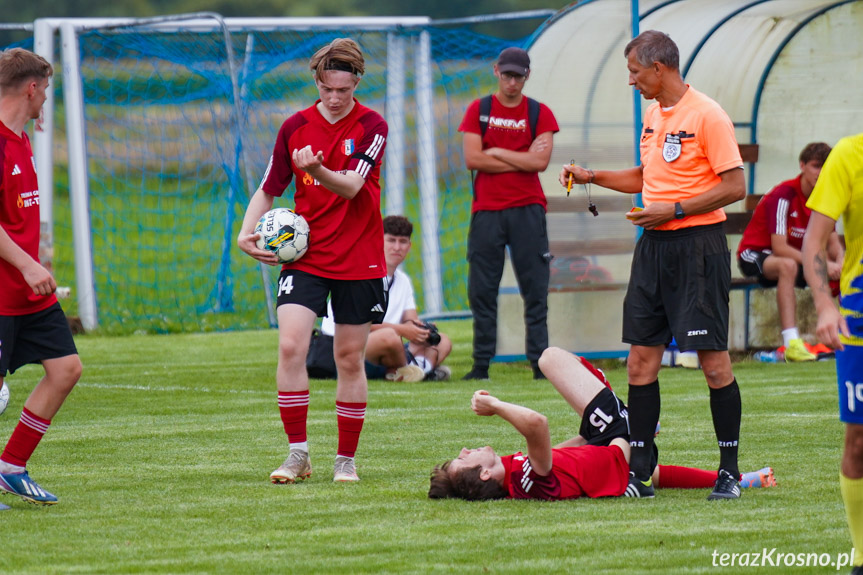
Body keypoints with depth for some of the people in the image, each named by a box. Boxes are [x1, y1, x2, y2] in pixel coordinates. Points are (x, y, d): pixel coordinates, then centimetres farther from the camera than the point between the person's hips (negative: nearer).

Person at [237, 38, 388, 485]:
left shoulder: (372, 127, -6)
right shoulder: (295, 127, 2)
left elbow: (351, 186, -19)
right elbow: (268, 189, 9)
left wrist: (318, 170, -38)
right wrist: (247, 233, -7)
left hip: (359, 263, -2)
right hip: (305, 257, 2)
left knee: (349, 359, 4)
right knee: (290, 346, -15)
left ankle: (346, 459, 16)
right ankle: (298, 454, -6)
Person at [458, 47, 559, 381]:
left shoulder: (539, 114, 7)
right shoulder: (479, 110, 8)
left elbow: (540, 162, -6)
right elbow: (472, 159, -4)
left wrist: (496, 153, -4)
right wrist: (521, 160, -5)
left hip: (527, 211, -1)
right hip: (486, 211, 1)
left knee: (535, 290, -3)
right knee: (481, 290, 0)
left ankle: (540, 362, -2)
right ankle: (481, 364, 5)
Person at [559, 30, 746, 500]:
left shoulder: (707, 116, -11)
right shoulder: (652, 115, 14)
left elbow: (734, 187, -14)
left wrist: (673, 210, -17)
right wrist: (593, 177, 17)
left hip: (698, 245, -8)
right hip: (653, 246, 8)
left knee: (713, 358, -5)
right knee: (641, 358, 5)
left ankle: (729, 471, 2)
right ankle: (638, 471, 8)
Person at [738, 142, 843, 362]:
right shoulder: (784, 196, -23)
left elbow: (833, 241, 0)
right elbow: (779, 247, -30)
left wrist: (839, 262, -23)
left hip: (796, 255, 8)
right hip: (755, 254, -8)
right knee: (787, 265, -41)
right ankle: (791, 344, -49)